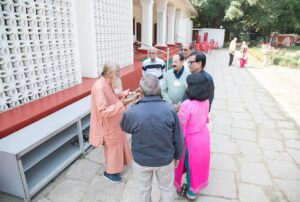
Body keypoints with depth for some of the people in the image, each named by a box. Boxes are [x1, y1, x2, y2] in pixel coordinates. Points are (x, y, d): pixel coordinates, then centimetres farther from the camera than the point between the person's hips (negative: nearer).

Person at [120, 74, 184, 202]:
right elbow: (178, 138, -10)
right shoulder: (170, 110, -23)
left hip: (141, 160, 0)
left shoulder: (132, 112, -25)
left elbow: (124, 127, 0)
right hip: (165, 160, 1)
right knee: (167, 189, 27)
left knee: (143, 191, 27)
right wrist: (177, 156, 10)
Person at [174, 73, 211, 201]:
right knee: (200, 162, 25)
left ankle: (191, 192, 39)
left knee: (190, 164, 17)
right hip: (204, 134, 7)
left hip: (191, 138, -6)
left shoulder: (187, 105, -30)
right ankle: (197, 186, 48)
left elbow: (181, 128, -24)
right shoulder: (206, 101, -8)